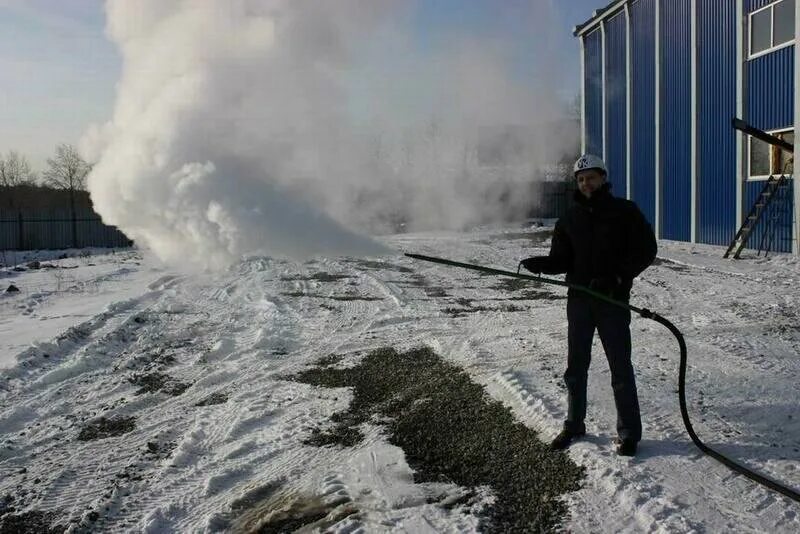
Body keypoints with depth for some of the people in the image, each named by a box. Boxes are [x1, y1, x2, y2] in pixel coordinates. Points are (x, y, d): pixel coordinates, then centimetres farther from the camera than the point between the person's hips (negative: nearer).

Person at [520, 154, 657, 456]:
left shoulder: (624, 212, -2)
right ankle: (574, 425, 27)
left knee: (620, 368, 2)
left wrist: (616, 276, -18)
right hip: (579, 299, 4)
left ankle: (629, 432, 14)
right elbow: (562, 259, 7)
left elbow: (646, 250, -5)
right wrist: (541, 264, -15)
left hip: (613, 300, -4)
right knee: (575, 366, 12)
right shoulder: (570, 218, 9)